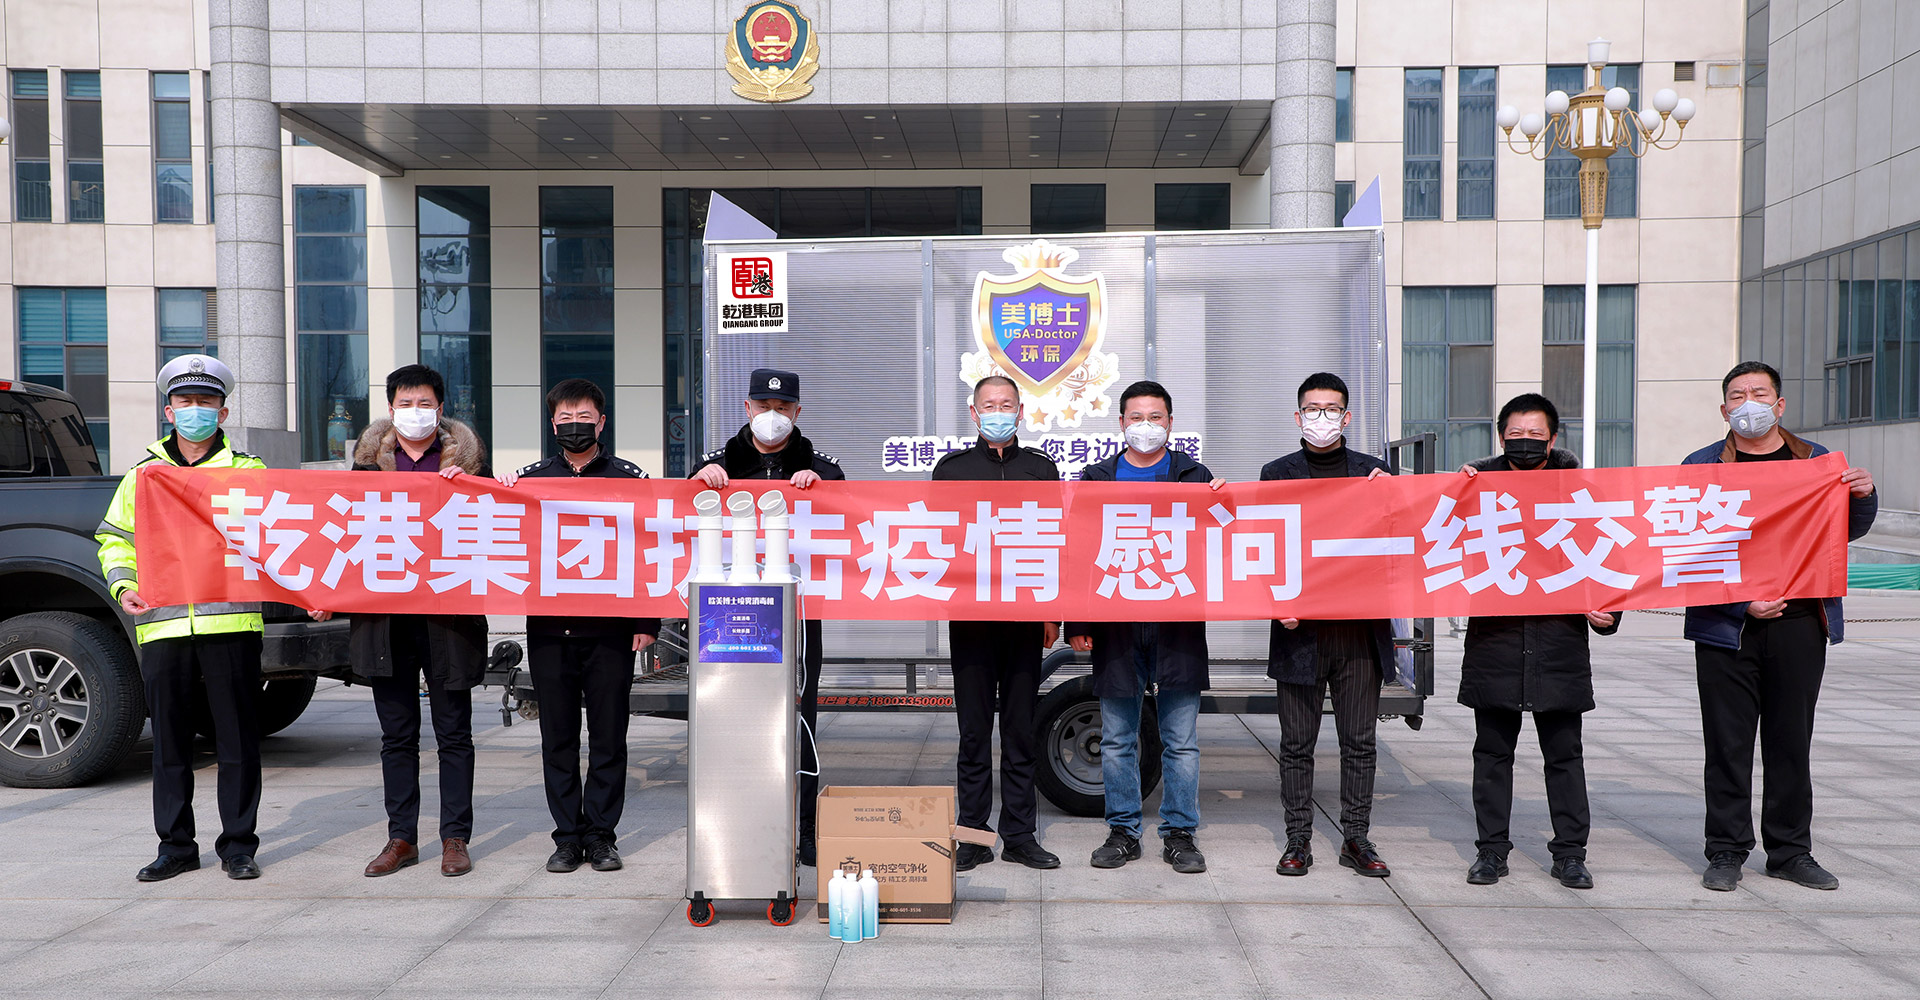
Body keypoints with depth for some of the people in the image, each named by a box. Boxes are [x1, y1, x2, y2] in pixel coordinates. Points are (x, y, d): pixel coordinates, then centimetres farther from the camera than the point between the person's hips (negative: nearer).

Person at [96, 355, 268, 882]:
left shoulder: (247, 471, 10)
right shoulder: (143, 474, 15)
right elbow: (115, 540, 18)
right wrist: (123, 586, 0)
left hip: (230, 620, -2)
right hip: (161, 622, 2)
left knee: (237, 738, 1)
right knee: (170, 739, 8)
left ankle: (238, 845, 11)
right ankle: (176, 846, 19)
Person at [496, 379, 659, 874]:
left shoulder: (628, 477, 5)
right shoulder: (531, 478, 11)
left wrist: (647, 622, -3)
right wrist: (502, 493, -4)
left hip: (610, 627, -2)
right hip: (549, 627, 2)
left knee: (608, 736, 3)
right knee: (558, 737, 6)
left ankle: (600, 834, 14)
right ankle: (568, 836, 16)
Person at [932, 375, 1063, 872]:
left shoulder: (1041, 468, 11)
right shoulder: (952, 468, 9)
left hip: (1025, 616, 1)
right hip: (969, 616, -1)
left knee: (1020, 729, 6)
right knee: (973, 730, 3)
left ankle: (1019, 835, 13)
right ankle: (972, 836, 10)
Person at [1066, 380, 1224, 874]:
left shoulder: (1195, 476, 9)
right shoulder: (1096, 478, 10)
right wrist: (1076, 624, 0)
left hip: (1177, 625, -1)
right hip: (1115, 625, 1)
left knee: (1181, 741, 3)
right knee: (1117, 740, 7)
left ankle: (1180, 834, 14)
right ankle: (1123, 833, 18)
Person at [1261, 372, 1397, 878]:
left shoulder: (1373, 471, 10)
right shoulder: (1277, 473, 8)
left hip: (1361, 630, 1)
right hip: (1300, 629, -1)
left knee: (1359, 742, 7)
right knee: (1297, 743, 5)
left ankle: (1356, 840, 17)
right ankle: (1298, 841, 14)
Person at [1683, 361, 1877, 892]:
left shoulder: (1817, 461, 11)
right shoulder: (1702, 466, 1)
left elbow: (1847, 531, 17)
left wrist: (1862, 496, -5)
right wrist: (1741, 600, -16)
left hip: (1801, 624, 3)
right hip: (1727, 628, -2)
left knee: (1792, 742, 10)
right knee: (1728, 743, 2)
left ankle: (1791, 851, 22)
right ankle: (1727, 852, 13)